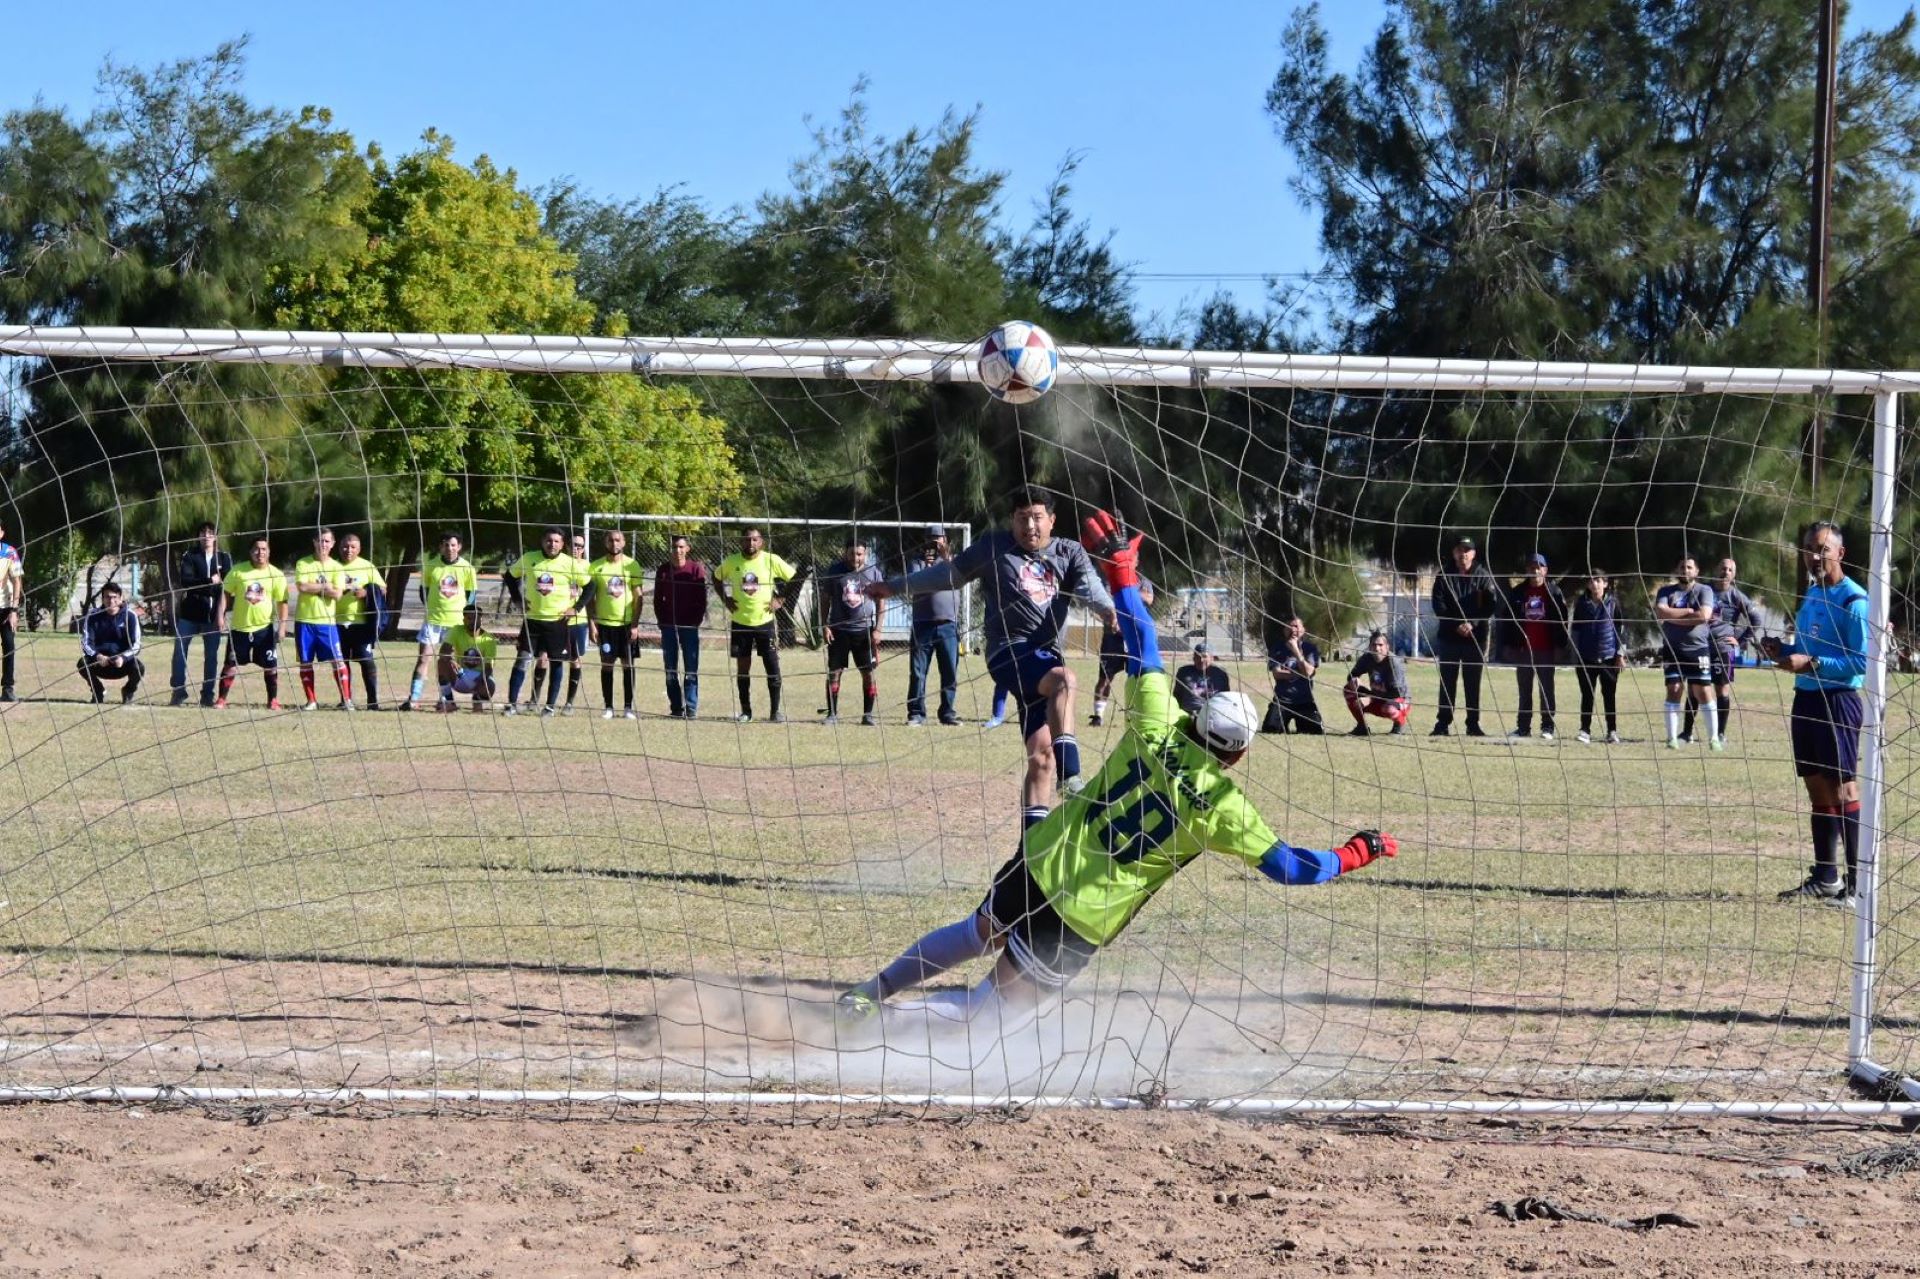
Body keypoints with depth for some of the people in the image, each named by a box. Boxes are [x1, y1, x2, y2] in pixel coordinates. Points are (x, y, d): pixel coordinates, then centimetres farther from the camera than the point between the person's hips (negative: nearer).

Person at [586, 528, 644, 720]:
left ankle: (628, 707, 7)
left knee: (628, 664, 1)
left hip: (627, 623, 0)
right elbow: (590, 597, 4)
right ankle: (608, 707, 8)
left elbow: (638, 596, 0)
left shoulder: (632, 565, 1)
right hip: (604, 623, 0)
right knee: (606, 665, 2)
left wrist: (635, 624, -7)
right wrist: (591, 624, -4)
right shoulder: (596, 566, 2)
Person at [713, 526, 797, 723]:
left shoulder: (772, 561, -7)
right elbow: (716, 578, 16)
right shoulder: (731, 562, -2)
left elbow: (794, 579, 2)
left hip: (765, 621, -1)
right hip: (740, 623, 1)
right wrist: (725, 599, 3)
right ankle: (745, 711, 13)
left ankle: (775, 711, 4)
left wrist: (781, 600, -5)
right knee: (743, 667, 5)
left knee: (772, 666, -4)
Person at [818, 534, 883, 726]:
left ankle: (868, 714, 8)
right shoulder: (834, 570, -1)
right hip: (838, 630, 0)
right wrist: (825, 626, -3)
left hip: (864, 629, 0)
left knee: (868, 673, 0)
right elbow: (825, 600, 5)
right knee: (834, 672, 0)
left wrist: (877, 629, -1)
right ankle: (832, 713, 8)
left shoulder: (873, 572, 0)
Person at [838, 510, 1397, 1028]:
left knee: (978, 934, 31)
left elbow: (1141, 643, 1)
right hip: (1083, 920, -4)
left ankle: (870, 993, 32)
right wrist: (1355, 853, 8)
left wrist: (1121, 567, 9)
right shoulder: (1224, 807, -13)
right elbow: (1290, 867, -7)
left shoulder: (1156, 730, -6)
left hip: (1042, 858, 4)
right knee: (997, 1008, 7)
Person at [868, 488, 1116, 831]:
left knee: (1041, 754, 3)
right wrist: (896, 587, 18)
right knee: (1064, 679, -34)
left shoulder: (1070, 553, 11)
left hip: (1046, 657, 4)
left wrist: (1109, 610, -31)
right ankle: (1070, 774, -44)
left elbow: (1089, 586, -8)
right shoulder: (996, 546, 7)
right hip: (1008, 651, -4)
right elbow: (950, 574, 16)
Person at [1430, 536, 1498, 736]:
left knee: (1473, 683, 4)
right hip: (1448, 637, 0)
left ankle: (1473, 724, 8)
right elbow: (1438, 605, -3)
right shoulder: (1444, 576, 5)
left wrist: (1472, 624, -17)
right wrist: (1456, 625, -15)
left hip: (1475, 637, 0)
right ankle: (1443, 723, 5)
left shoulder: (1484, 576, 4)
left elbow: (1491, 604, -4)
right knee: (1447, 682, 2)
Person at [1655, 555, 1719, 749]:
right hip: (1673, 650, 2)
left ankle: (1714, 738, 2)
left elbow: (1704, 615, -15)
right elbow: (1660, 612, -11)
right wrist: (1689, 612, -12)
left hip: (1697, 650, -2)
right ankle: (1672, 738, 1)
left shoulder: (1704, 590, 1)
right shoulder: (1666, 591, 8)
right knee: (1673, 691, -2)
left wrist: (1674, 616, -9)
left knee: (1702, 692, -3)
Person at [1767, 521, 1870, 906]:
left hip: (1838, 701, -8)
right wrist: (1783, 651, 4)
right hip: (1806, 699, 8)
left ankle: (1857, 885, -7)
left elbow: (1861, 662, -17)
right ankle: (1825, 877, 19)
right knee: (1818, 789, 12)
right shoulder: (1812, 594, 14)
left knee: (1843, 789, -9)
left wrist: (1811, 664, -23)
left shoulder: (1853, 600, -12)